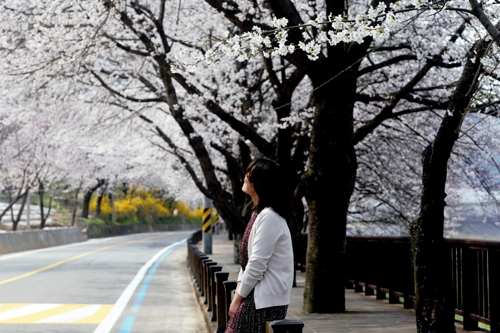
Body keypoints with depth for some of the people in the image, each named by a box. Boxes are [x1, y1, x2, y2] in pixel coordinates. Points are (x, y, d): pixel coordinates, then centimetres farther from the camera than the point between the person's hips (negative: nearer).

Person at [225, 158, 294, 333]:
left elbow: (257, 264, -20)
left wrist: (238, 298, -13)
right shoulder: (260, 213, 13)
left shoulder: (269, 217, -18)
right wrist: (238, 291, 8)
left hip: (266, 298, -10)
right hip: (256, 294, 10)